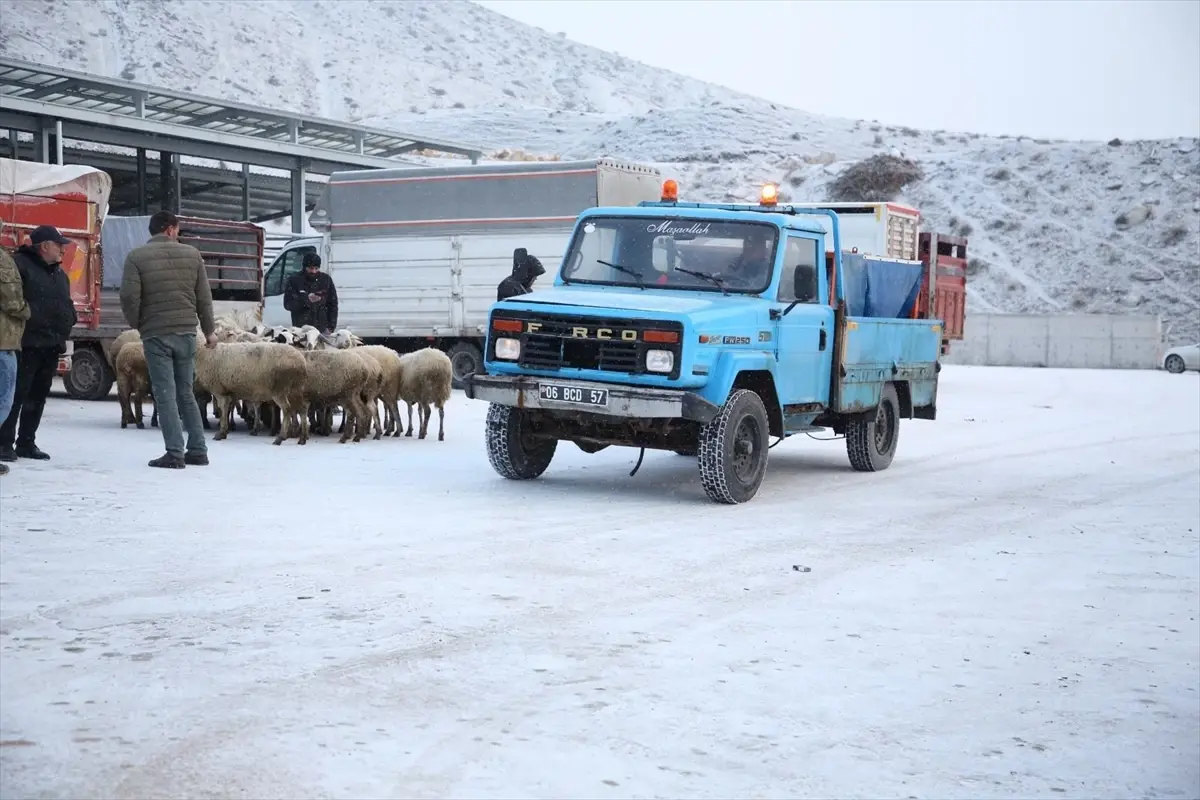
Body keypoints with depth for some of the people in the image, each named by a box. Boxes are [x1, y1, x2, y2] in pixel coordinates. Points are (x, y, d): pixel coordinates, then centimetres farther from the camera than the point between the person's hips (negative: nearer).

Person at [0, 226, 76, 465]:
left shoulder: (60, 274, 21)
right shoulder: (20, 264, -7)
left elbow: (67, 303, 28)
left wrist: (68, 321, 13)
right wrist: (26, 316, -20)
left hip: (51, 346, 8)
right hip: (27, 344, -8)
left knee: (38, 396, 11)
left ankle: (26, 442, 19)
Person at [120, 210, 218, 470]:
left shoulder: (136, 256, -4)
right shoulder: (192, 254, 5)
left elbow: (129, 296, -11)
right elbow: (204, 297, 7)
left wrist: (136, 324, 6)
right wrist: (209, 330, 17)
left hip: (155, 334, -3)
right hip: (186, 332, 3)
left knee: (165, 395, 0)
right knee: (186, 393, 14)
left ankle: (175, 453, -3)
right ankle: (198, 450, 16)